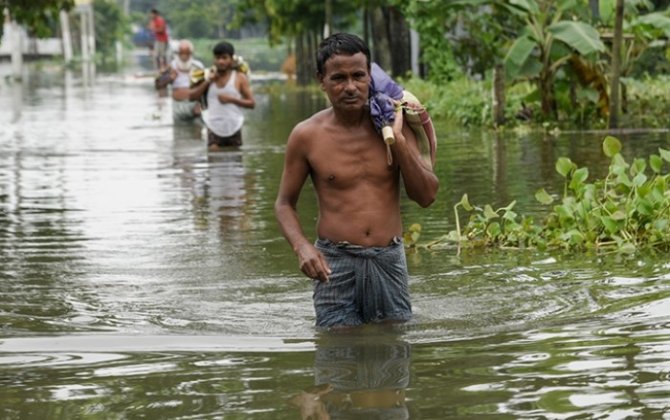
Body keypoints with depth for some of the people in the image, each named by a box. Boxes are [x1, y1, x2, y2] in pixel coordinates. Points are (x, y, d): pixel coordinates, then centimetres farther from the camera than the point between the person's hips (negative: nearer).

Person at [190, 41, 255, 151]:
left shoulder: (240, 78, 3)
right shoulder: (209, 77, 10)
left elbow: (252, 103, -1)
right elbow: (192, 97, 4)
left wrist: (231, 99, -13)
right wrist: (208, 81, -5)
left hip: (233, 129, -1)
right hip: (214, 128, 1)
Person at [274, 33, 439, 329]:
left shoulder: (394, 124, 1)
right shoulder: (307, 136, -4)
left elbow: (426, 196, -1)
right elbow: (284, 203, 5)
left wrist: (398, 141, -12)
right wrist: (302, 246, -14)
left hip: (389, 260, 2)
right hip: (335, 262, -2)